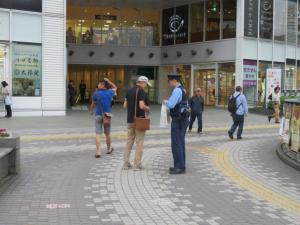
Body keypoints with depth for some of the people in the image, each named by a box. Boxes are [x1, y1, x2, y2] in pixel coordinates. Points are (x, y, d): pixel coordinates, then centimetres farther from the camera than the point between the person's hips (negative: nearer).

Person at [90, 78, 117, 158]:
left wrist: (91, 110, 22)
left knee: (98, 134, -4)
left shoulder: (96, 93, -8)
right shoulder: (110, 92, 0)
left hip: (98, 115, -3)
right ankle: (109, 148, 31)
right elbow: (115, 87, 23)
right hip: (107, 115, 3)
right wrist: (108, 81, 21)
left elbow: (93, 104, 4)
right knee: (107, 133, 16)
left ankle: (98, 151, -11)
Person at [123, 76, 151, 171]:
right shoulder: (142, 92, -12)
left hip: (130, 120, 7)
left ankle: (126, 163, 13)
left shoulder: (129, 91, 10)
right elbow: (142, 106, -23)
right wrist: (147, 108, -3)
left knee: (129, 141, 12)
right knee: (139, 143, 1)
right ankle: (137, 165, 3)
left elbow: (125, 106, 11)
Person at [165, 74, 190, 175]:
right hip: (183, 119, 10)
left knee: (176, 144, -6)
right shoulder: (182, 90, 16)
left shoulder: (177, 90, -16)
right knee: (181, 143, 14)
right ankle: (180, 166, 20)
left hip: (178, 121, -10)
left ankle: (179, 167, -4)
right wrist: (169, 102, 12)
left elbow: (171, 105, -23)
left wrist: (165, 102, -3)